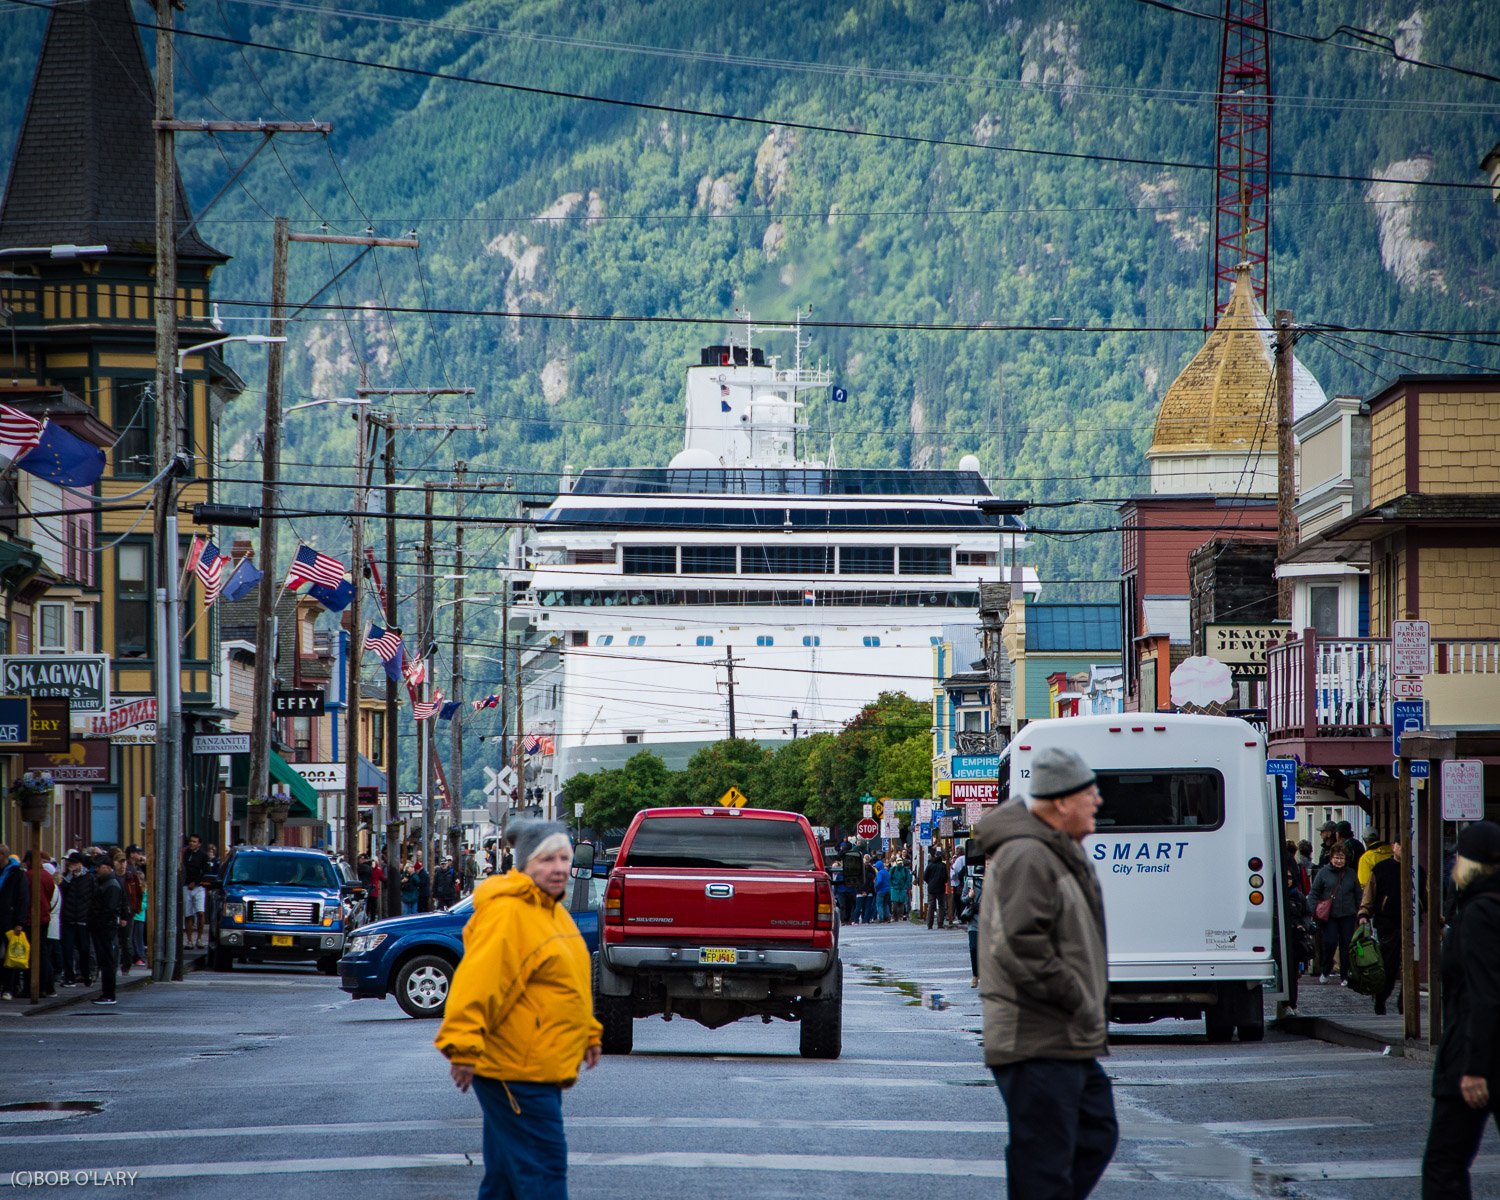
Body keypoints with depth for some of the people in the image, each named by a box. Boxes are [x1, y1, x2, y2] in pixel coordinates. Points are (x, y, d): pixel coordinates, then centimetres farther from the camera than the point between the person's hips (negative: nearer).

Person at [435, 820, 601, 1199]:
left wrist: (588, 1035, 34)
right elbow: (475, 981, -24)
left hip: (543, 1069, 10)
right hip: (513, 1070, -10)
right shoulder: (506, 913, -15)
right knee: (543, 1166, -11)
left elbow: (571, 982, 31)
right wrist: (463, 1045, -31)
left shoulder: (553, 912, 17)